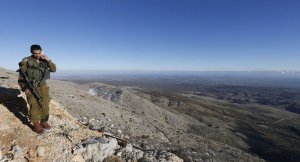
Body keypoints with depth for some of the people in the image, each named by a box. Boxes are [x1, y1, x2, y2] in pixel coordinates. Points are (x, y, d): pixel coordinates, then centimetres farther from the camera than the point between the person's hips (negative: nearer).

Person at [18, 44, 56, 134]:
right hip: (32, 87, -4)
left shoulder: (44, 61, 6)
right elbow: (21, 76, -5)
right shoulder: (26, 61, -7)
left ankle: (44, 122, 21)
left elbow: (54, 69, 2)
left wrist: (48, 60, -12)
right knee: (35, 106, -5)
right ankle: (36, 125, 7)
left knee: (45, 105, 8)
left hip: (43, 86, 5)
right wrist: (24, 88, -11)